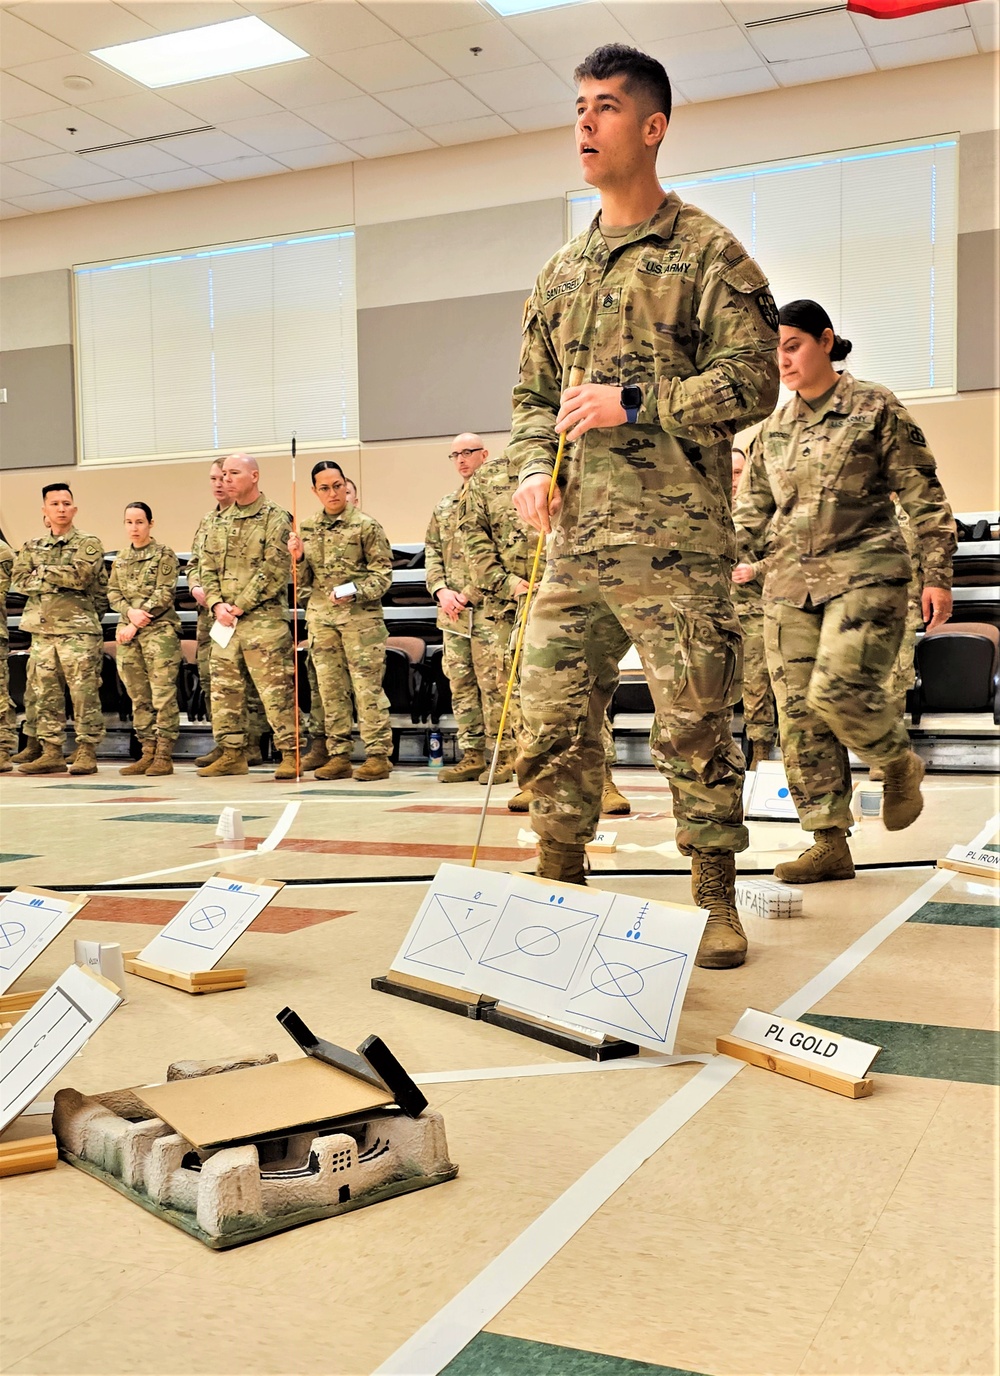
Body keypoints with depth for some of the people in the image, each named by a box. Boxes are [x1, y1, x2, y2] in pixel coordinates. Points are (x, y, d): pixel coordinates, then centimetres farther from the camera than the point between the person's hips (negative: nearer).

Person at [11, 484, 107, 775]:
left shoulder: (89, 543, 2)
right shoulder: (32, 547, 17)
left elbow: (80, 575, -15)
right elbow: (18, 580, 4)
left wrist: (41, 572, -5)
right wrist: (58, 581, -8)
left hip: (78, 629, -5)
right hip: (41, 630, 5)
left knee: (84, 695, -5)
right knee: (45, 696, 6)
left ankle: (86, 753, -2)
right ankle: (51, 753, 12)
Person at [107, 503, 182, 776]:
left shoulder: (164, 555, 0)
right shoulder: (120, 560, 17)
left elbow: (164, 594, -8)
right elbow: (113, 594, 11)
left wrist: (136, 625, -12)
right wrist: (130, 612, -11)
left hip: (160, 630, -6)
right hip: (128, 633, 6)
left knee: (162, 694, -7)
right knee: (138, 697, 7)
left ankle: (164, 756, -5)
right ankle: (148, 752, 13)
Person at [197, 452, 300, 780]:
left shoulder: (275, 519, -4)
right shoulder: (218, 523, 16)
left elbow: (274, 571, -12)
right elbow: (206, 568, 13)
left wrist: (241, 606, -14)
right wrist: (217, 604, -4)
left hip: (263, 618, -7)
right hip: (224, 620, 7)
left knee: (275, 689, -6)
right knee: (224, 688, 9)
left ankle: (290, 755, -1)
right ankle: (232, 754, 18)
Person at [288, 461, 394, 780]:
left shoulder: (366, 526, -2)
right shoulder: (307, 529, 12)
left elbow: (383, 574, -4)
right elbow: (304, 581, 16)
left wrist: (354, 592, -19)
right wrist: (298, 559, -4)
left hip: (360, 615, -5)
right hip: (320, 616, 5)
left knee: (367, 686, -6)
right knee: (330, 688, 6)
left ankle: (378, 755, -2)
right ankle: (338, 755, 12)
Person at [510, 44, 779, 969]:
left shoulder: (707, 254, 1)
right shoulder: (562, 271, 19)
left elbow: (752, 380, -7)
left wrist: (635, 403, -15)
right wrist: (533, 468, 3)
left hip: (674, 540, -5)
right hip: (573, 543, 6)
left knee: (695, 728, -1)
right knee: (553, 722, 6)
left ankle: (716, 902, 12)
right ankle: (559, 882, 21)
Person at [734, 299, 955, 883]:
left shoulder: (875, 408, 2)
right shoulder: (772, 429, 16)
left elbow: (924, 495, 1)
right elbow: (752, 511, 20)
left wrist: (938, 574, -4)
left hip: (865, 573, -5)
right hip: (791, 583, 5)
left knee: (838, 690, -23)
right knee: (798, 713, -2)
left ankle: (900, 763, 10)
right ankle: (831, 845, 5)